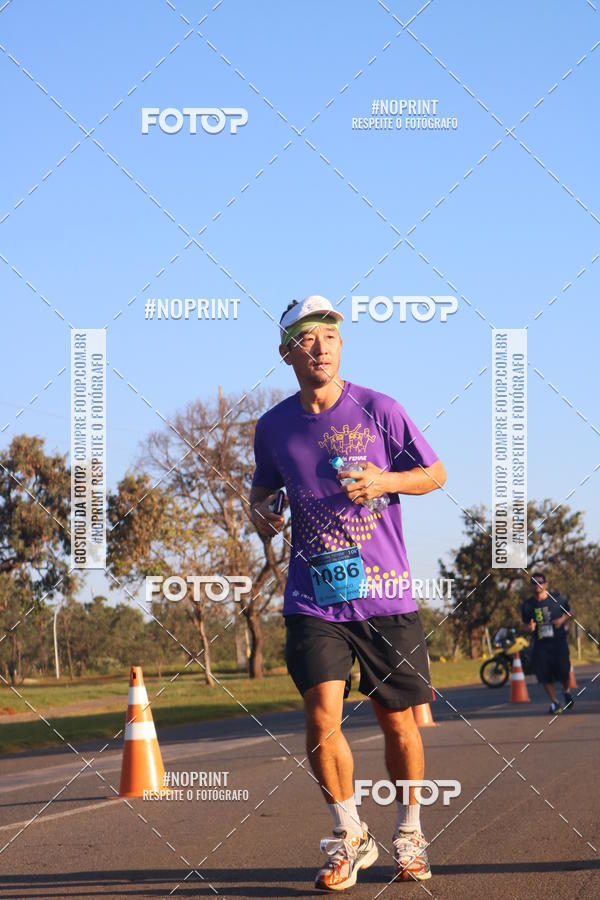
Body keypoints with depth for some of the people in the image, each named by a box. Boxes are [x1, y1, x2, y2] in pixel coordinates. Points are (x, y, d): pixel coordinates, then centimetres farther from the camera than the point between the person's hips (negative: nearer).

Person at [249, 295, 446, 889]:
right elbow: (263, 484, 23)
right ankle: (349, 837, 5)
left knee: (397, 723, 5)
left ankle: (409, 834, 27)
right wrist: (257, 508, 0)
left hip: (384, 596, -1)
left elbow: (435, 473, 5)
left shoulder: (378, 410, -2)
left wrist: (387, 480, -14)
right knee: (322, 715, -14)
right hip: (312, 599, 1)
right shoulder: (273, 427, 5)